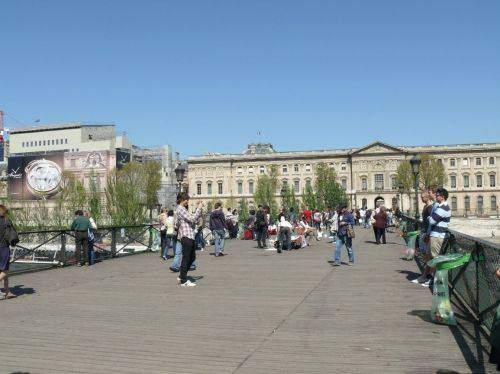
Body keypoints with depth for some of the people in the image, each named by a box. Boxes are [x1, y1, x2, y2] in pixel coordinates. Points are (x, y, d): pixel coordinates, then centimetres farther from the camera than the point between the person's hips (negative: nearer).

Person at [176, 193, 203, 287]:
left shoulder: (184, 209, 21)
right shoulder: (180, 209, -11)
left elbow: (194, 220, 22)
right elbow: (192, 219, -19)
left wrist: (199, 209, 15)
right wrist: (199, 209, -9)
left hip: (190, 237, 10)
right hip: (186, 237, -10)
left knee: (192, 257, 16)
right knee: (186, 258, -3)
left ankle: (181, 277, 25)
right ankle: (184, 281, 4)